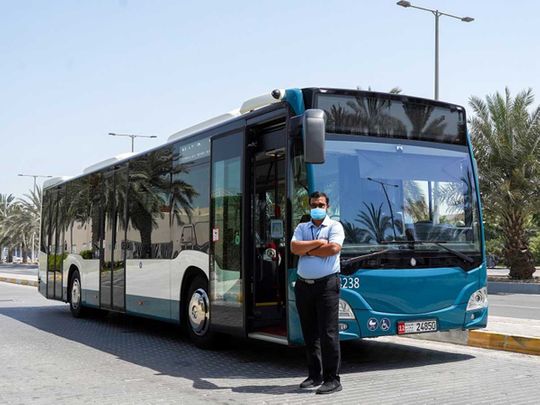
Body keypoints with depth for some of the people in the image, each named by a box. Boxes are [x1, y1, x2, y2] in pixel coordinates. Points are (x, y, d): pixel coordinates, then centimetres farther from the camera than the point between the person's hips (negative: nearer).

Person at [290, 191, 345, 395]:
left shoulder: (334, 226, 3)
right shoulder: (302, 227, 15)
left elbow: (333, 249, -15)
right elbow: (294, 247, -3)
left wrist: (307, 250, -6)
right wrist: (317, 243, -11)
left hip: (326, 285, -5)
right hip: (303, 285, 5)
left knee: (328, 333, -6)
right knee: (310, 333, 10)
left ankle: (332, 379, -2)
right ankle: (315, 375, 19)